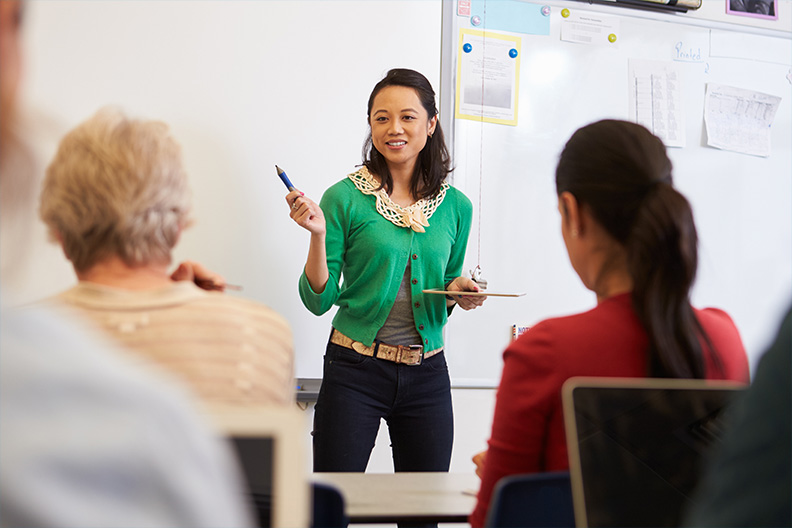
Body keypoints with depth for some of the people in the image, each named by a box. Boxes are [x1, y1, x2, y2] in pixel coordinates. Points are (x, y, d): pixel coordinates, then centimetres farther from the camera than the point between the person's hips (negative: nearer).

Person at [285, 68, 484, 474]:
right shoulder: (345, 198, -5)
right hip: (355, 370, -3)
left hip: (427, 375, 3)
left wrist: (459, 292, -3)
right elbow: (319, 300, -4)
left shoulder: (455, 206, 6)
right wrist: (318, 235, -17)